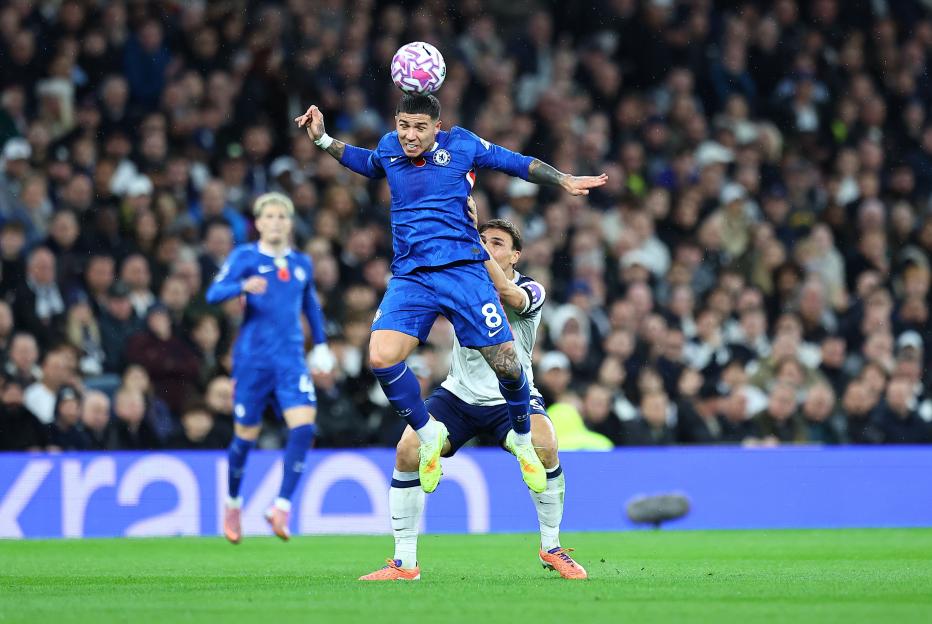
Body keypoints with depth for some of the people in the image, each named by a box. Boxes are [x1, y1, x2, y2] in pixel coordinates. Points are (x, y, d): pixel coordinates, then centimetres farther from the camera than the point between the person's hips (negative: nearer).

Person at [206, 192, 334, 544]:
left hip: (291, 360, 3)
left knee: (304, 427, -18)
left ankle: (281, 507, -15)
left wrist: (321, 344, 28)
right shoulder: (245, 257, -1)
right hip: (253, 359, -3)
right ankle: (233, 503, 29)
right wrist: (243, 286, -33)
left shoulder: (302, 264, 12)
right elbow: (213, 294, -14)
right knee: (245, 436, 4)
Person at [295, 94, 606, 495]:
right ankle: (429, 435, 5)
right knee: (381, 358, -19)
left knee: (506, 363, -8)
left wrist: (563, 180, -2)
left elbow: (519, 163, 9)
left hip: (462, 270, -2)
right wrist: (323, 140, 23)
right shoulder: (389, 148, 9)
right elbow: (366, 164, 33)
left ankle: (522, 441, 22)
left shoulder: (461, 144, -1)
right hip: (409, 277, 2)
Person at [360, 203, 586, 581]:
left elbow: (506, 292, -33)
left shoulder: (530, 291, -10)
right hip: (458, 395, 3)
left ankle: (551, 549, -9)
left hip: (511, 398, -3)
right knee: (407, 451, -19)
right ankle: (404, 563, -8)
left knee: (544, 447, -31)